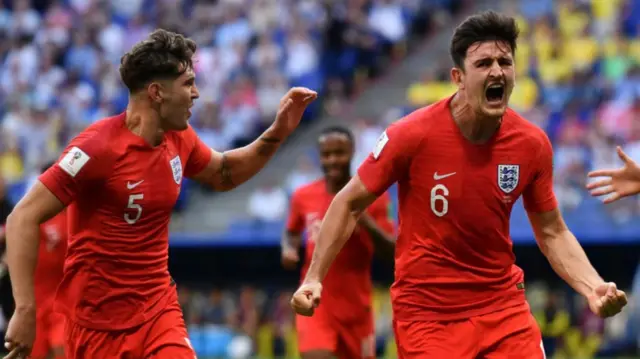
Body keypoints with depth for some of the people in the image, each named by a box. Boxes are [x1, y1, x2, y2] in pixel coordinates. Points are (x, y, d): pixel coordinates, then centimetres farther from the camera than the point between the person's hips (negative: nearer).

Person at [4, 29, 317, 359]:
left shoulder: (180, 140, 4)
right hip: (98, 320, -6)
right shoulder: (100, 146, -19)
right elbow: (23, 218, -20)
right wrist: (25, 310, -27)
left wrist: (276, 134, 12)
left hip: (159, 307, 6)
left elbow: (223, 175, 27)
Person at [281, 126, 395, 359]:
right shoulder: (304, 196, 1)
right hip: (316, 304, -1)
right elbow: (292, 233, 22)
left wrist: (367, 223, -26)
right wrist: (289, 249, -1)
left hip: (355, 305, 1)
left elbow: (392, 253, -9)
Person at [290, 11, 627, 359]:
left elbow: (552, 232, 7)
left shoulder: (532, 143, -4)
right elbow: (349, 204, -3)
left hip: (504, 306, 3)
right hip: (426, 311, -3)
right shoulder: (414, 134, -14)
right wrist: (314, 278, -8)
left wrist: (593, 287, -9)